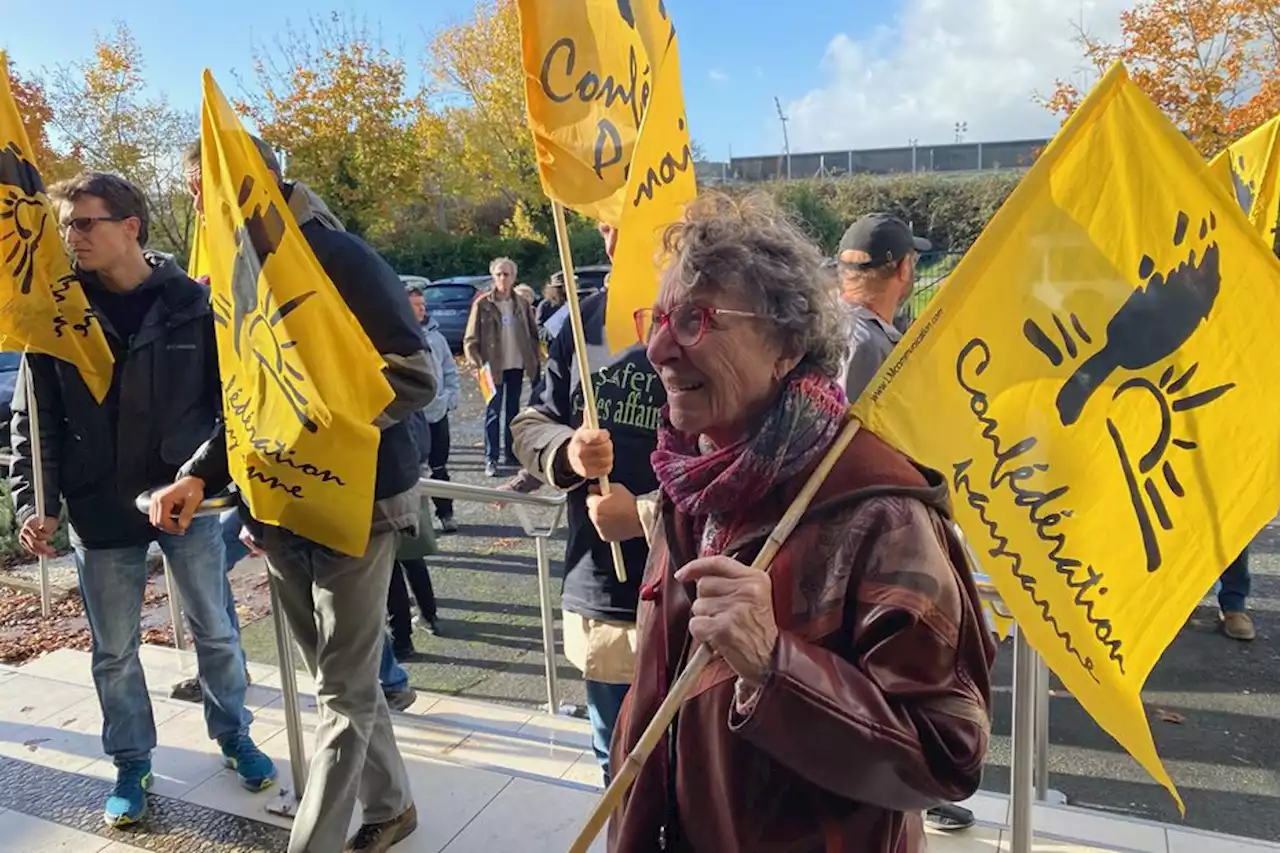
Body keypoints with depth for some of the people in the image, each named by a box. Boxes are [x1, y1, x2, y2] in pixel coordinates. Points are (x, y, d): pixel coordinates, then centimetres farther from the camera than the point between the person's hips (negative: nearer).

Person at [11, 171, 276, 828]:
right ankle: (131, 764, 32)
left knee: (215, 631, 12)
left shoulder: (193, 303, -6)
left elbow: (231, 398, -1)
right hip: (99, 510, 1)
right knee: (114, 650, 12)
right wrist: (35, 503, -9)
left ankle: (233, 736, 33)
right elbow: (34, 419, 0)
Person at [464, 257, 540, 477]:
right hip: (494, 367, -4)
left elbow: (532, 335, 10)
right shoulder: (483, 304, -5)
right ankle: (491, 458, 3)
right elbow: (470, 340, -6)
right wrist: (479, 363, -17)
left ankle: (510, 453, 23)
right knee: (493, 412, -2)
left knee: (512, 410, 13)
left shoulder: (521, 304, 5)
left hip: (517, 366, 4)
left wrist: (534, 360, 0)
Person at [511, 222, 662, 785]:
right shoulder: (588, 316, 5)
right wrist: (566, 452, -10)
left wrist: (645, 515, -17)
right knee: (617, 770, 25)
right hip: (597, 596, 6)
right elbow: (530, 425, 12)